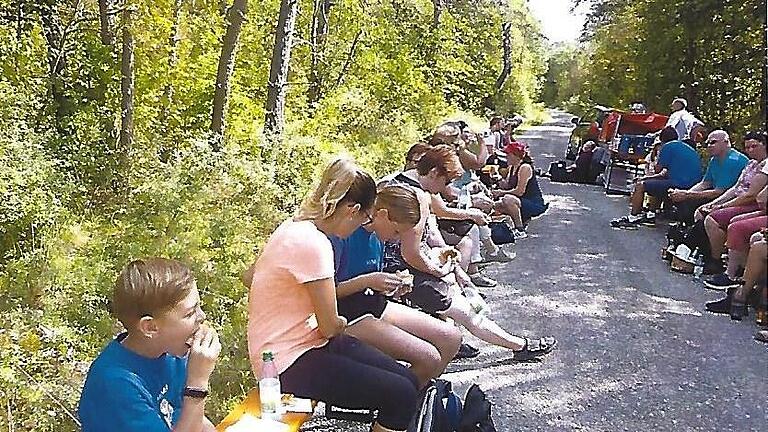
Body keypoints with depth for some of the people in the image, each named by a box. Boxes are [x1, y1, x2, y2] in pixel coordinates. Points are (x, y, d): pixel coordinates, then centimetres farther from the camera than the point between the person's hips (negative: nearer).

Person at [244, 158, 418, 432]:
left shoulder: (295, 226, 4)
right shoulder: (312, 244, -24)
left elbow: (249, 276, 18)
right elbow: (330, 327, -17)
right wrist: (341, 323, 4)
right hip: (289, 361, -9)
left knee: (408, 381, 2)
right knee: (401, 395, -16)